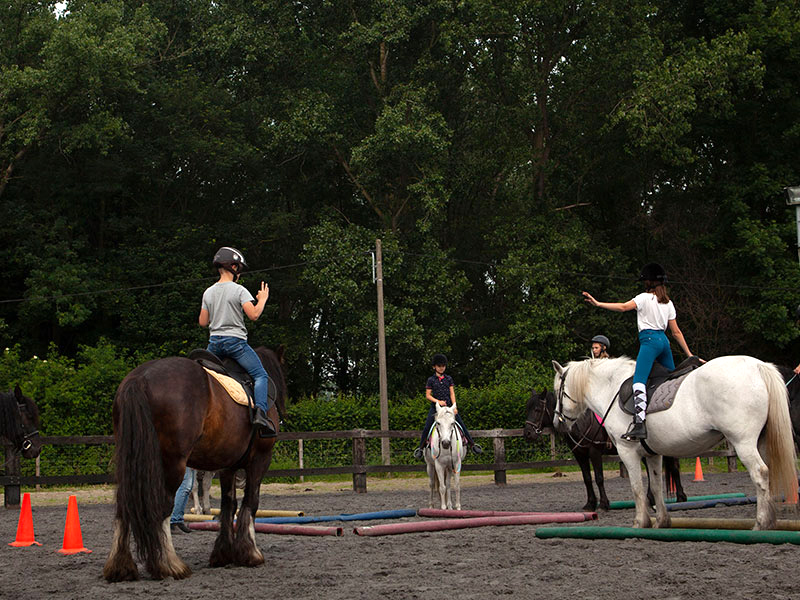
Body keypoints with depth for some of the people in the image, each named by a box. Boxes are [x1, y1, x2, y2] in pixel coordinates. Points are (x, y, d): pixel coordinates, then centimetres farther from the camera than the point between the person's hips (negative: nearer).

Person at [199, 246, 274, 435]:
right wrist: (262, 299, 1)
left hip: (214, 342, 5)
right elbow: (253, 315, -15)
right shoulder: (239, 290, -7)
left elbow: (203, 322, 10)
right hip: (235, 341, -5)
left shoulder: (208, 293, 9)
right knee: (260, 375, -1)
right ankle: (260, 411, -21)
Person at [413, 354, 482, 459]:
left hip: (448, 406, 2)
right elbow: (428, 395, 0)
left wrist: (454, 406, -8)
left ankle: (472, 444, 2)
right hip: (435, 407, -2)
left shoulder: (448, 379, 9)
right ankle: (421, 447, 1)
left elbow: (452, 393, 6)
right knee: (427, 426, -12)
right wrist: (438, 401, -15)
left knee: (461, 424, -6)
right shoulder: (431, 380, 2)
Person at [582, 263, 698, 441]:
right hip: (664, 341, 8)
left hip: (649, 340, -8)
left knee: (639, 380, -19)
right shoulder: (668, 303, 18)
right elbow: (676, 332, 18)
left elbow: (623, 307, -16)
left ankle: (639, 423, -36)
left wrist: (597, 303, -20)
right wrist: (689, 355, 22)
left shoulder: (645, 298, -1)